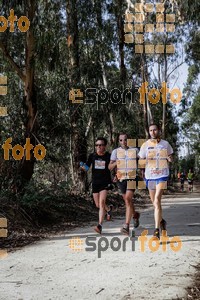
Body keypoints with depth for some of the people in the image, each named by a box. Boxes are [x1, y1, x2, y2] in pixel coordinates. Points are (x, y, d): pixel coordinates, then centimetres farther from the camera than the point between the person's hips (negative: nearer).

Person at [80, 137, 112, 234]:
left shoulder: (108, 156, -3)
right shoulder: (92, 156, 3)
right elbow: (87, 167, 0)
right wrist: (82, 166, -22)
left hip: (105, 182, -4)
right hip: (95, 182, 4)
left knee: (101, 202, -17)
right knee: (98, 205, 12)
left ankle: (100, 225, -16)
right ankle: (109, 209, 46)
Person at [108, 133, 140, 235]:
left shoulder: (135, 150, 4)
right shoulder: (116, 151, 4)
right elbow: (109, 167, -1)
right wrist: (115, 163, -21)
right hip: (121, 178, 3)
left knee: (128, 199, -19)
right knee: (127, 201, 15)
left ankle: (126, 225, -21)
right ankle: (135, 215, 45)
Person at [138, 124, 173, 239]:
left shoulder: (165, 144, 2)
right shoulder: (145, 145, 2)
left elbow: (170, 157, 14)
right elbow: (140, 160, 7)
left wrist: (170, 159, -9)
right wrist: (146, 160, -15)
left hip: (162, 175, -3)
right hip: (149, 176, 3)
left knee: (157, 201, -17)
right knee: (155, 202, 13)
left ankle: (157, 230, -17)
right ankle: (161, 221, 41)